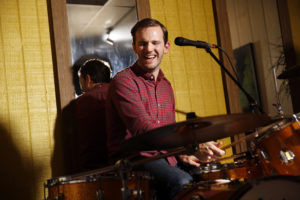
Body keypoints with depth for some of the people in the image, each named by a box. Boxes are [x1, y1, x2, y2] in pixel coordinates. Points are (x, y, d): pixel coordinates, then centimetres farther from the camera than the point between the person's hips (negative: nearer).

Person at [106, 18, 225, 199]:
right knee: (182, 183, -32)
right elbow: (143, 129, -23)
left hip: (166, 158, 7)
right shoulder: (124, 81, -10)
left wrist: (183, 154, 2)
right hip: (133, 160, -7)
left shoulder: (166, 85, 17)